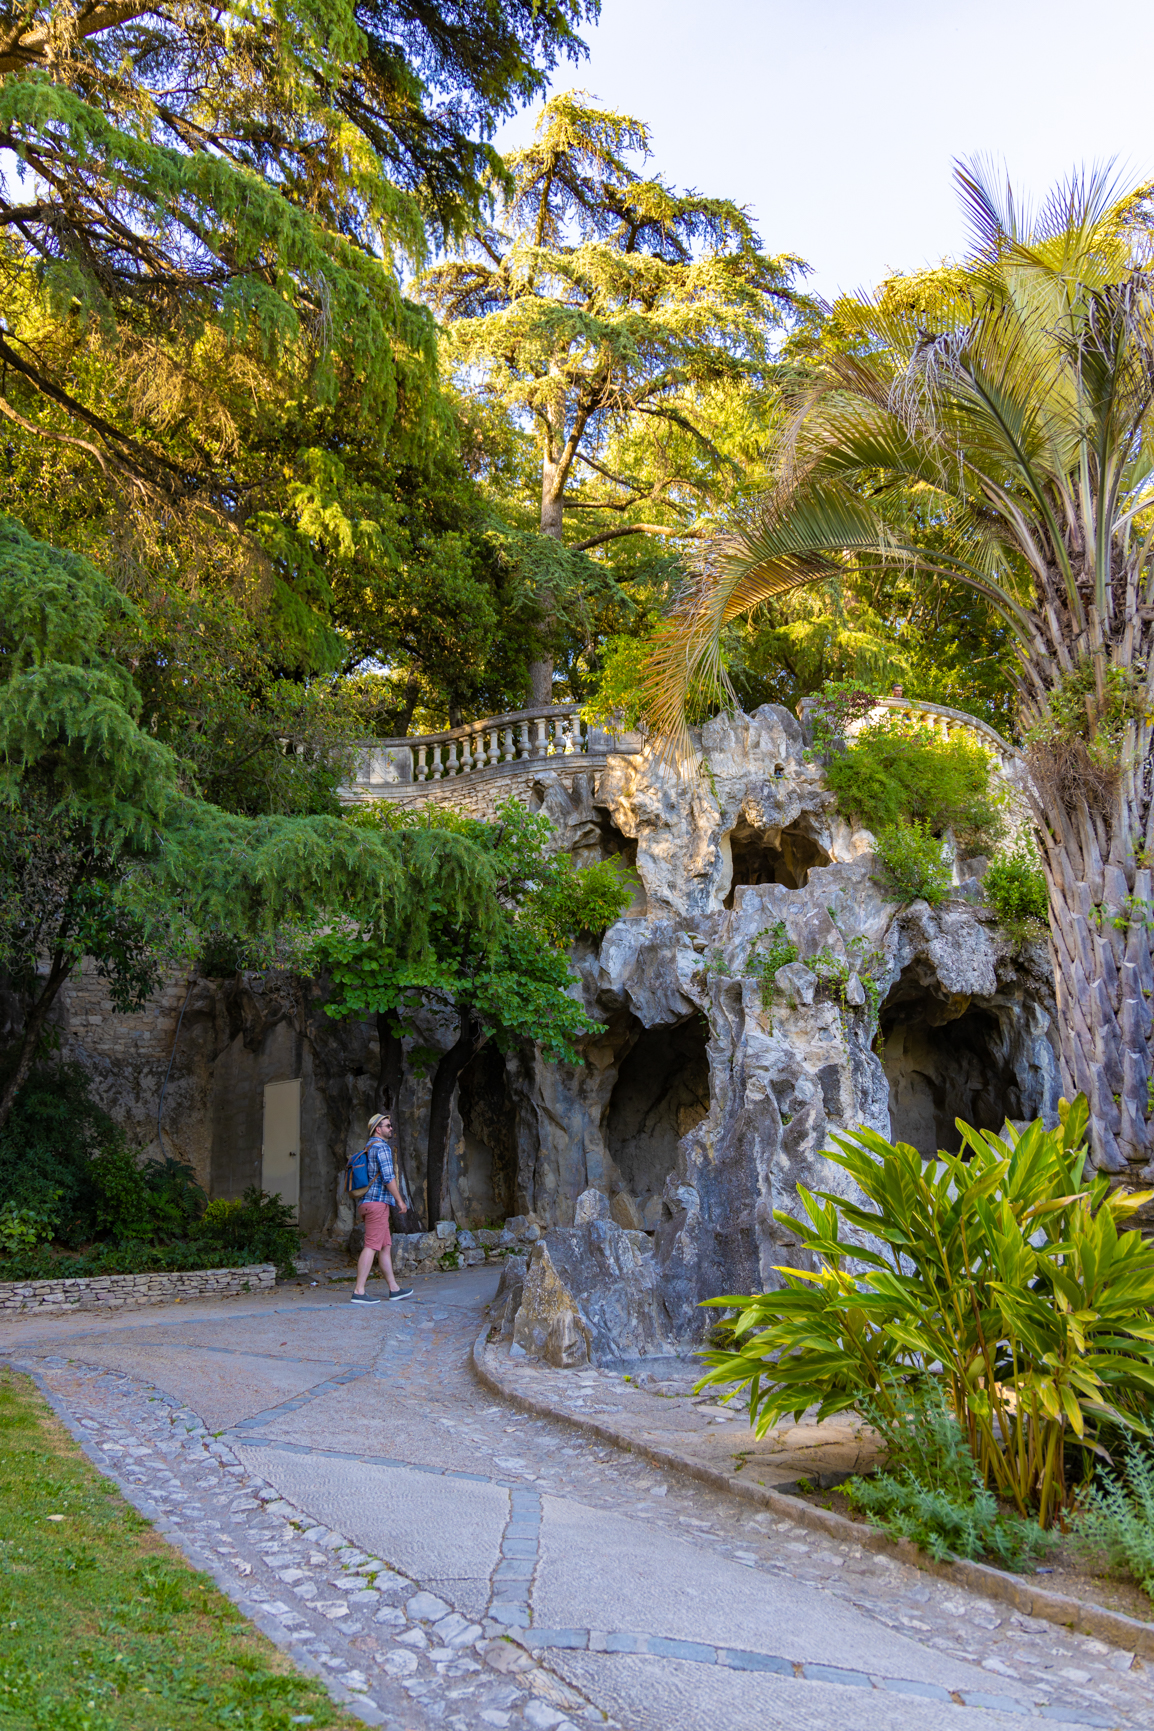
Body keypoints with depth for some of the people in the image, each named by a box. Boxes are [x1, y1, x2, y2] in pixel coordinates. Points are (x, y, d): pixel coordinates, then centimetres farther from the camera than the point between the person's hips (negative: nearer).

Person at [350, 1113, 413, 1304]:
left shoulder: (368, 1149, 21)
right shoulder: (382, 1147, -11)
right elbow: (388, 1177, -19)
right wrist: (399, 1200, -13)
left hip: (367, 1204, 10)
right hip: (377, 1203, -10)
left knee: (386, 1246, 13)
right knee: (372, 1246, -10)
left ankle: (394, 1289, 17)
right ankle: (359, 1292, -13)